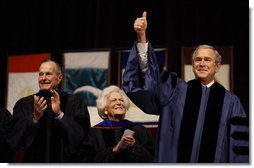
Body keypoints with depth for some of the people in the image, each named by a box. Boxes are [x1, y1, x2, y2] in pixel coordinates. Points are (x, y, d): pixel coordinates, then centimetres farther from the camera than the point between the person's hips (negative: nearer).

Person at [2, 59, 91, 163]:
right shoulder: (24, 104, 1)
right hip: (34, 162, 1)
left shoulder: (75, 103, -4)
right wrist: (34, 117, -21)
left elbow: (83, 137, -15)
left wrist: (60, 114, -25)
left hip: (64, 162, -1)